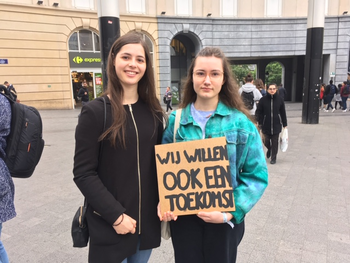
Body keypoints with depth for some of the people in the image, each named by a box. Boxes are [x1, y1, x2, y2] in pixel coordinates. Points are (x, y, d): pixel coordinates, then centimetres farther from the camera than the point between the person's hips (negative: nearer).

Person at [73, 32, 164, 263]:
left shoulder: (153, 110, 2)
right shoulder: (95, 111, -11)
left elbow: (160, 161, 7)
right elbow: (83, 173, -12)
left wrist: (163, 201, -5)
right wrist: (115, 215, -15)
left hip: (148, 220, 4)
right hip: (109, 223, -4)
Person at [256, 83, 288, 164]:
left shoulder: (279, 99, 1)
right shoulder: (263, 100, -3)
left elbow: (283, 113, 7)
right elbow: (259, 112, 1)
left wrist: (284, 124, 8)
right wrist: (259, 123, -6)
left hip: (276, 125, 0)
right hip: (266, 125, 0)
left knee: (275, 142, 4)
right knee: (266, 141, 7)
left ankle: (273, 158, 19)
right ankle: (269, 149, 41)